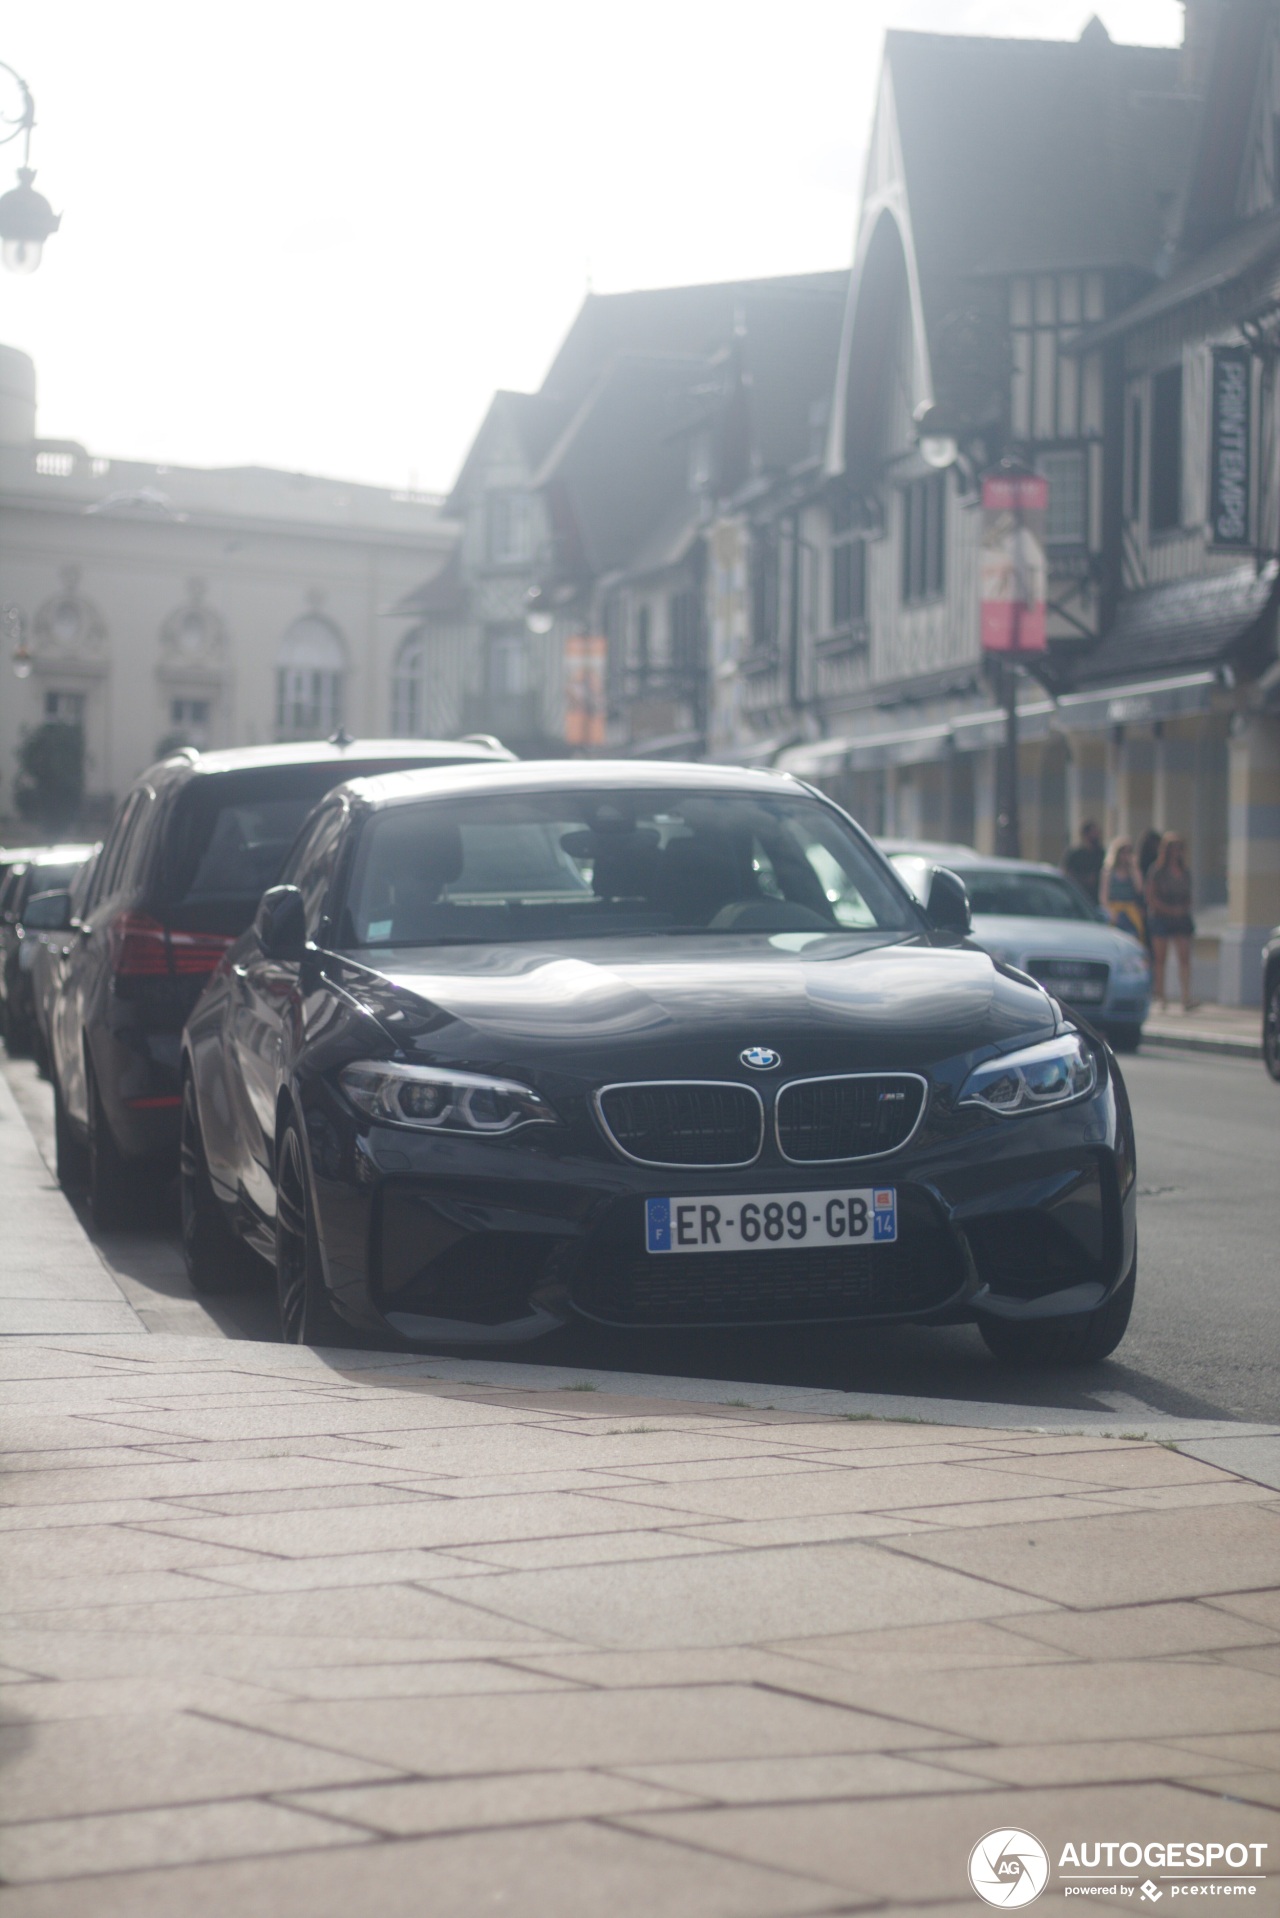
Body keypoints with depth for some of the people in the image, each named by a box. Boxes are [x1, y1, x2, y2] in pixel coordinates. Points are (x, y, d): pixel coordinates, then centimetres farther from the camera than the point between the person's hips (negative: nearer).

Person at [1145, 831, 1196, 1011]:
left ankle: (1186, 997, -15)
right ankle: (1161, 998, 6)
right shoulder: (1157, 872, -1)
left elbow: (1188, 896, 18)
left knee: (1185, 957, -8)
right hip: (1160, 916, -4)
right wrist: (1169, 910, -13)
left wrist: (1184, 909, -3)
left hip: (1181, 917, 4)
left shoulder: (1184, 873, 13)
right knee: (1160, 958, -1)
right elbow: (1151, 897, -5)